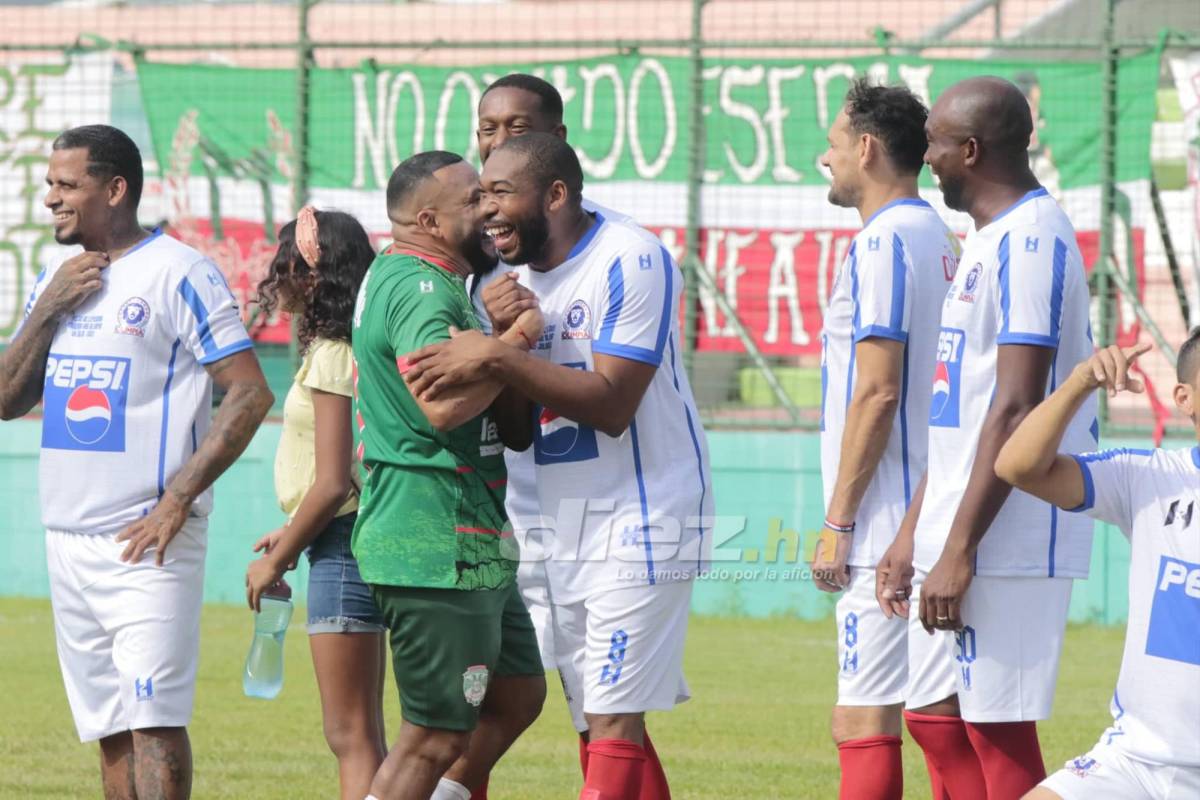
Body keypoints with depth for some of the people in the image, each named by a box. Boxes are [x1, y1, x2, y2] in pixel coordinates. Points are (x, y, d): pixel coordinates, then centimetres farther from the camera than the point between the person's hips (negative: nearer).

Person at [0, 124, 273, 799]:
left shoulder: (179, 274, -7)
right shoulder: (56, 281, 15)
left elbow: (251, 394, -12)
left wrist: (177, 498, -17)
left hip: (147, 539, -7)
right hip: (68, 539, 7)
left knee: (153, 718, -13)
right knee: (109, 728, 9)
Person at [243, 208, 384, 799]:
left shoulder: (331, 357, -15)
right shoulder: (349, 348, 13)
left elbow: (332, 484, -19)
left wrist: (276, 560, -9)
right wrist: (294, 534, 17)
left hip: (344, 545, -10)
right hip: (351, 543, 10)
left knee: (351, 735, -9)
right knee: (360, 734, 13)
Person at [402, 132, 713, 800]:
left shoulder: (631, 261, -15)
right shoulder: (521, 275, 11)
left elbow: (612, 404, -23)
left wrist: (498, 361, -25)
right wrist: (496, 332, -7)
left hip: (642, 521, -9)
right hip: (567, 531, 9)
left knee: (614, 723, -12)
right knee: (601, 725, 8)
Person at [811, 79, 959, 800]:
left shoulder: (884, 242, -11)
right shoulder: (946, 241, 17)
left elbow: (876, 393, -17)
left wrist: (838, 524, -14)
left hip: (886, 530, -10)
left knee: (863, 721, -11)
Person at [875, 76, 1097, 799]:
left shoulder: (1030, 239, -15)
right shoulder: (989, 240, 17)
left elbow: (1015, 412, -21)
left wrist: (959, 551, -22)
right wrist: (913, 535, 21)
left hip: (1008, 546, -10)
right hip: (952, 538, 10)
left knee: (997, 731, -8)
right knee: (934, 715, 13)